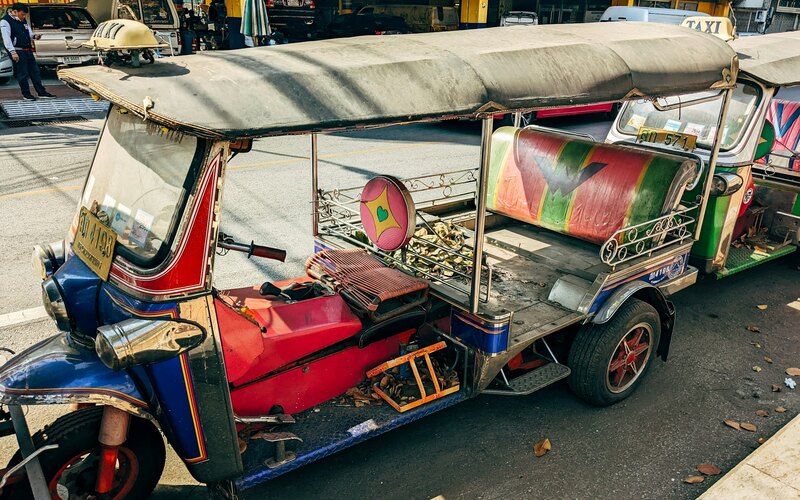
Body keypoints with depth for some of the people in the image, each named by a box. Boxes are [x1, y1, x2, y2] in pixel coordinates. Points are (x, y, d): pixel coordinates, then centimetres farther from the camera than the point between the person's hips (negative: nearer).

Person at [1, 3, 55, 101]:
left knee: (35, 71, 8)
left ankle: (42, 92, 13)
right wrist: (13, 52, -27)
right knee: (23, 73, -3)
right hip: (17, 51, -8)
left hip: (28, 50, 8)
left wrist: (34, 36, -1)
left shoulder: (23, 21, 14)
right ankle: (26, 94, 6)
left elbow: (28, 33, 23)